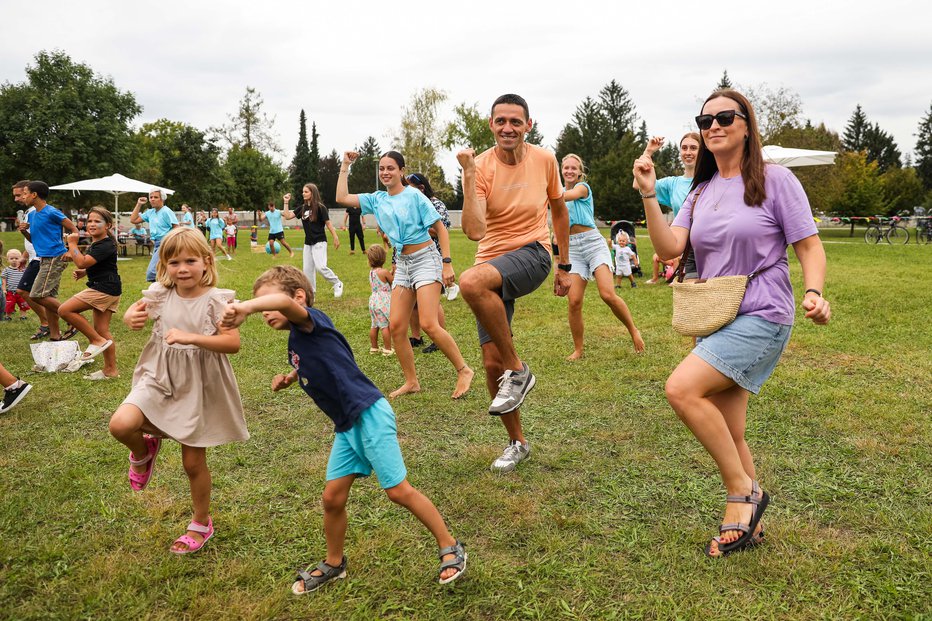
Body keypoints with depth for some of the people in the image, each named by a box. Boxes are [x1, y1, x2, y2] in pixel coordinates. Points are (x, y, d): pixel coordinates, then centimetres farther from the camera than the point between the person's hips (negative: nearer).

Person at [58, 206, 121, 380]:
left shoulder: (106, 245, -16)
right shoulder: (95, 243, 16)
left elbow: (81, 262, -23)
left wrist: (72, 244, -10)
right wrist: (84, 272, 14)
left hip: (104, 289, -11)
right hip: (108, 289, 11)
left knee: (65, 310, -12)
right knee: (102, 330, 11)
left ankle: (97, 341, -5)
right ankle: (110, 370, 15)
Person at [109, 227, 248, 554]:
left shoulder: (215, 299, -14)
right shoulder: (160, 294, -3)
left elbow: (233, 343, -22)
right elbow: (135, 311, 16)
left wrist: (191, 337, -32)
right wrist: (132, 317, -8)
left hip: (198, 388, -3)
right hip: (160, 379, 3)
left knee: (193, 463, 7)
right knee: (120, 424, -25)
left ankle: (202, 524, 32)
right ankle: (144, 451, 13)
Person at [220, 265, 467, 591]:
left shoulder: (311, 322, -13)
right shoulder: (296, 340, 13)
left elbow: (284, 302, -36)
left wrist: (245, 307, -46)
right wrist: (290, 377, 16)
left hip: (369, 415, -9)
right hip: (346, 426, 9)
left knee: (399, 491, -1)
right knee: (332, 498, 12)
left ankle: (450, 547, 16)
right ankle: (333, 564, 33)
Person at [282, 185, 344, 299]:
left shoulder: (320, 207, -10)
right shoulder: (302, 208, 7)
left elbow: (328, 223, -8)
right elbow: (287, 216, 6)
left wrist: (335, 238, -10)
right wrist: (286, 202, 0)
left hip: (319, 242, -7)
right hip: (308, 243, 7)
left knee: (320, 266, -19)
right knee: (307, 269, 7)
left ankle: (337, 284, 2)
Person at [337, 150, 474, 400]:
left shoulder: (414, 196, -8)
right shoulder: (377, 199, 9)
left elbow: (441, 229, -8)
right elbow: (342, 198, 7)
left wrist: (447, 264, -15)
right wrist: (345, 166, 8)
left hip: (426, 259, -6)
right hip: (402, 264, 7)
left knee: (428, 324, -17)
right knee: (396, 326, -1)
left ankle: (464, 371, 0)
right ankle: (411, 382, 12)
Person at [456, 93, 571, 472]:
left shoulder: (544, 160, -2)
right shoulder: (481, 165, -8)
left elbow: (559, 210, 14)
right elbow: (474, 231, -20)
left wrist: (564, 266, 14)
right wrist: (469, 175, -25)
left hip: (532, 254, -2)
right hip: (492, 262, 3)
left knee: (471, 282, -35)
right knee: (492, 363, 2)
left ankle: (518, 371, -17)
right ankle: (517, 443, 25)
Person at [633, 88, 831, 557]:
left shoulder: (773, 180, -4)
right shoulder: (701, 192, 11)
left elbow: (810, 247, -4)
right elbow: (670, 248, -2)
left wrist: (814, 294, -22)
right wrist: (649, 196, -13)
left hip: (761, 317, -6)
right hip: (716, 322, 6)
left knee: (681, 388, -23)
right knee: (728, 435, 9)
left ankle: (745, 489, -6)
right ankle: (744, 522, 26)